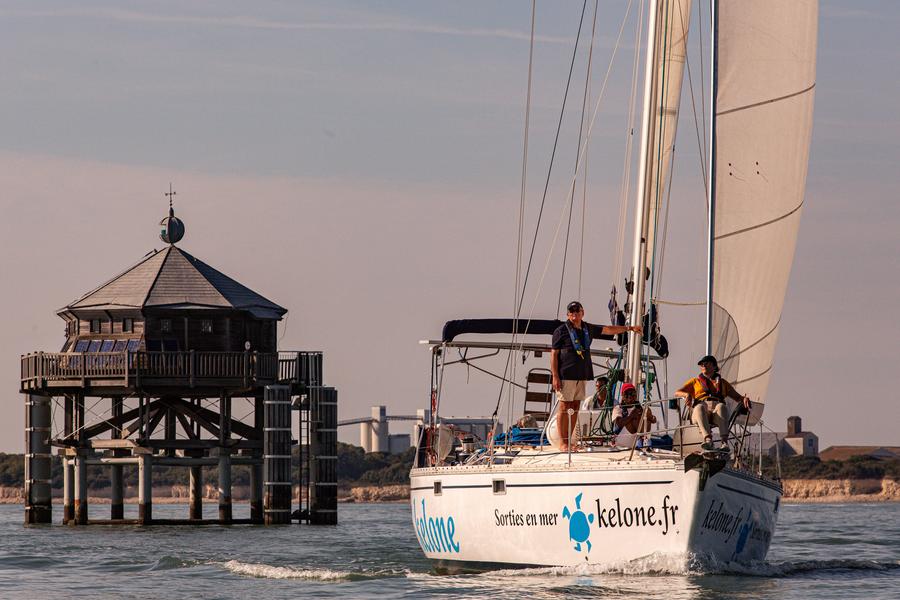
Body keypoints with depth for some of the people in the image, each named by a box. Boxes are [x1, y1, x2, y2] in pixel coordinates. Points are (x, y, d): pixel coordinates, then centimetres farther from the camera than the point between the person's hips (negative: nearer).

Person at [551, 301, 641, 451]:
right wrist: (555, 376, -12)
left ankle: (569, 442, 9)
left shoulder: (588, 329, 15)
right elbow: (553, 354, -5)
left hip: (582, 375, 6)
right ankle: (563, 443, -7)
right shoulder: (561, 331, -3)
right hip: (566, 375, -6)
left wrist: (629, 328, 23)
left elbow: (608, 330, 24)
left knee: (575, 408, 6)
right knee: (564, 408, -7)